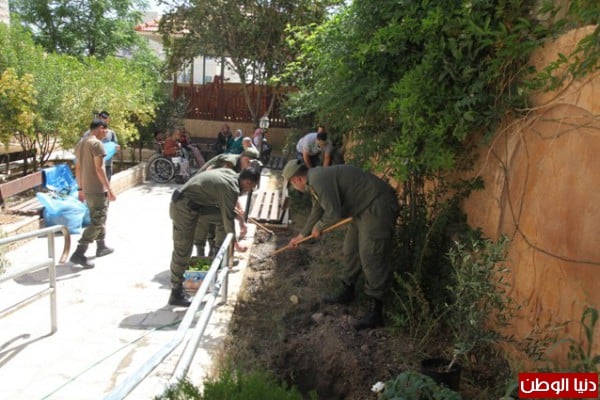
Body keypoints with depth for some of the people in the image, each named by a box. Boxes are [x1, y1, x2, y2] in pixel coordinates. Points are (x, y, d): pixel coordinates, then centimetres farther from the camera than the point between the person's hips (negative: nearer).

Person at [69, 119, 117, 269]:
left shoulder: (80, 143, 14)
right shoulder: (97, 144, -15)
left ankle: (101, 247, 31)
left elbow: (78, 168, 16)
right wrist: (109, 189, -17)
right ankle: (78, 254, -8)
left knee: (99, 218, 21)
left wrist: (80, 189, 21)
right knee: (97, 222, -6)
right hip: (97, 189, -9)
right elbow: (99, 169, -20)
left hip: (87, 189, 10)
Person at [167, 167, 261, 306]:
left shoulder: (231, 173, 5)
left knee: (222, 218, 13)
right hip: (184, 206, -10)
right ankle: (176, 294, 4)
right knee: (183, 250, -5)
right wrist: (235, 243, -3)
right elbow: (228, 218, -14)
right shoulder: (231, 188, -21)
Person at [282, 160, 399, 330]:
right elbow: (316, 212, 25)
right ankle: (347, 291, 32)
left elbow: (334, 213, -23)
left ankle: (376, 311, -4)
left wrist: (318, 227, -3)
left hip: (378, 206, -11)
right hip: (364, 207, 11)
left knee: (371, 256, -10)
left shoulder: (318, 181, -22)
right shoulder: (315, 180, 12)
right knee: (351, 249, 16)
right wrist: (301, 236, 33)